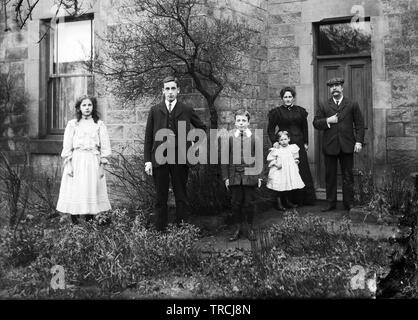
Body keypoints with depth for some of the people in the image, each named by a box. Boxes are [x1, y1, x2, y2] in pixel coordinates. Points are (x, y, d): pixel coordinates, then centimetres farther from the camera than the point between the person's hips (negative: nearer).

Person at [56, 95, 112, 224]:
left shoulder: (99, 124, 7)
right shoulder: (72, 124, 6)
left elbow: (105, 147, 6)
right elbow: (67, 147, 4)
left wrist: (102, 165, 0)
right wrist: (68, 165, -4)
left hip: (93, 162, 1)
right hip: (76, 162, 0)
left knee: (92, 192, -1)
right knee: (75, 193, -4)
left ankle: (89, 220, 7)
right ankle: (74, 222, 2)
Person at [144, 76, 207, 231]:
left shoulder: (187, 110, 4)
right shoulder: (154, 110, 5)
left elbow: (201, 127, 19)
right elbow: (148, 137, 5)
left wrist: (193, 145, 8)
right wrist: (147, 160, -2)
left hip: (180, 159, 0)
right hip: (159, 159, 0)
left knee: (181, 197, 4)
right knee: (161, 198, 5)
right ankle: (160, 231, 11)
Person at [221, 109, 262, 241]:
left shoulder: (254, 138, 1)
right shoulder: (229, 138, 1)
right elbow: (225, 159, 4)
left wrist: (259, 176, 3)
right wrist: (225, 177, 1)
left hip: (250, 176, 0)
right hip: (234, 176, 1)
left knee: (249, 203, 6)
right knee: (235, 203, 6)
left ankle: (249, 227, 21)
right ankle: (238, 228, 19)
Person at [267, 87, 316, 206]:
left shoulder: (300, 111, 11)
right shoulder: (277, 111, 3)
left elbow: (305, 128, 15)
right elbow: (270, 129, 4)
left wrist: (306, 142, 7)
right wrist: (274, 141, -9)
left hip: (299, 144, 3)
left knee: (302, 170, 3)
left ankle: (301, 199, 12)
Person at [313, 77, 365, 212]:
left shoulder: (352, 105, 7)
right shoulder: (323, 106, 9)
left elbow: (360, 125, 4)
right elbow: (316, 123, 6)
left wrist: (359, 141, -6)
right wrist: (327, 121, -11)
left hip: (347, 146, -1)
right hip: (329, 146, 1)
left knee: (348, 176, 4)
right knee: (330, 176, 6)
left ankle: (349, 203, 12)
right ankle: (331, 203, 14)